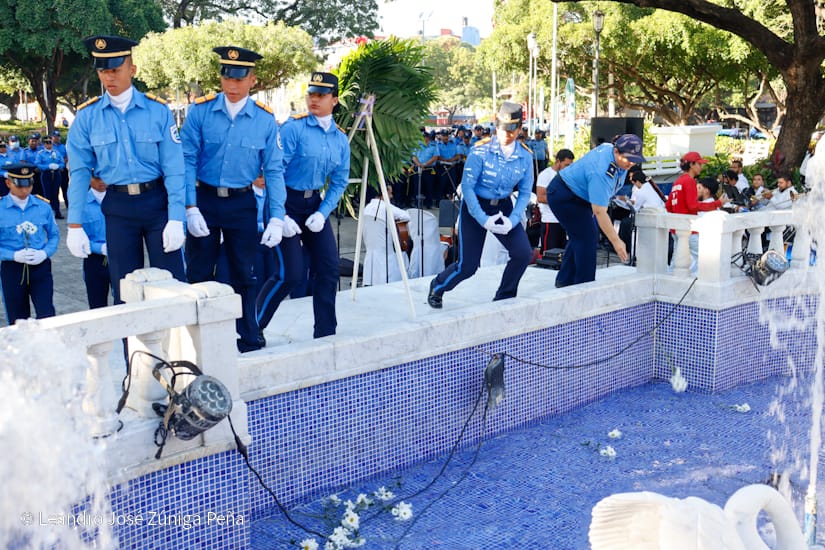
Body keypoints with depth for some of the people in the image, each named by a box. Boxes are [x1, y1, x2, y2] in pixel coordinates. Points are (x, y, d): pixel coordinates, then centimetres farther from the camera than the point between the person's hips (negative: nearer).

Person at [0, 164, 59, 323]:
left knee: (47, 317, -9)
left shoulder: (43, 206, 1)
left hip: (40, 267, 0)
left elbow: (54, 235, 8)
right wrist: (15, 256, -18)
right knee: (17, 321, 11)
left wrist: (45, 253, -10)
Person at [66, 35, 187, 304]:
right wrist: (75, 226, -4)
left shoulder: (157, 109, -5)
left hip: (156, 201, -1)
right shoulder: (87, 116, -1)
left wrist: (176, 219, -13)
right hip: (118, 207, 1)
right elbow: (79, 173, 0)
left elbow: (173, 168, -7)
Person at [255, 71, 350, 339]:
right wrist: (280, 216, -19)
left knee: (329, 269, 2)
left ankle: (325, 334, 16)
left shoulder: (340, 138, 5)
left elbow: (339, 182, 8)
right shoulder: (293, 127, -12)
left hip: (314, 204, 6)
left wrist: (322, 213, -7)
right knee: (290, 274, -10)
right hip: (286, 204, -6)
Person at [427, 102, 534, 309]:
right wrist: (483, 220, -24)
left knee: (523, 253, -15)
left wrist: (512, 220, -17)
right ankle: (437, 287, 27)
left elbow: (525, 192, -2)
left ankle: (503, 298, 9)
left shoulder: (525, 156, -8)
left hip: (503, 208, 4)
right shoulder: (481, 151, -19)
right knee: (468, 266, -6)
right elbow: (467, 186, -17)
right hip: (475, 207, -4)